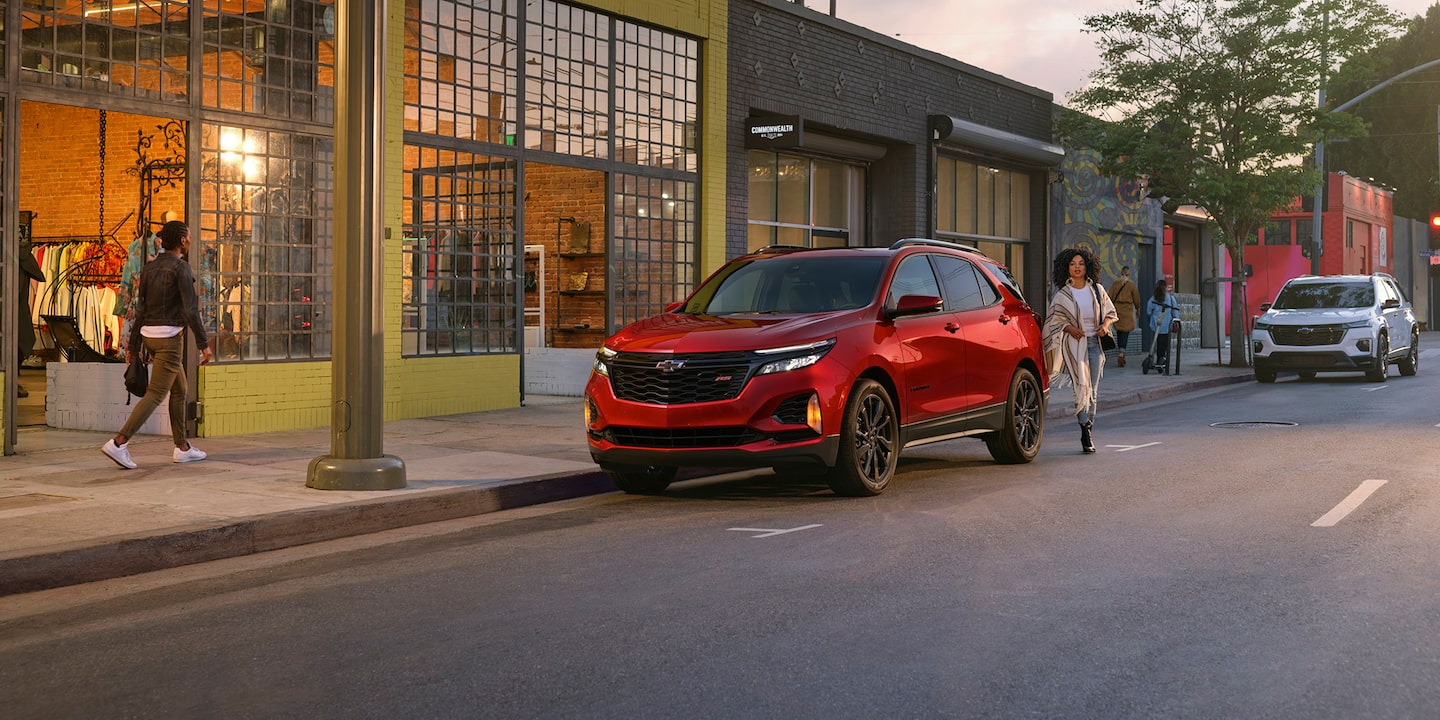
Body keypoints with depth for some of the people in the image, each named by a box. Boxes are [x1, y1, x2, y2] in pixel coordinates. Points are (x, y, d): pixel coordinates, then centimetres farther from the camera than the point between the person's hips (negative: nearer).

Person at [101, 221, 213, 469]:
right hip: (170, 336, -8)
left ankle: (182, 448, 19)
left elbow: (141, 311, 12)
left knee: (180, 390, 17)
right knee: (156, 394, -9)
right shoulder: (181, 268, -10)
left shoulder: (149, 268, 12)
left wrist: (133, 347, 14)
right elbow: (190, 309, -17)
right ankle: (118, 443, -19)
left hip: (149, 335, 8)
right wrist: (204, 344, -14)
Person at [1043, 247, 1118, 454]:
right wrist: (1069, 328, -16)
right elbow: (1053, 320, 2)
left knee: (1092, 390, 4)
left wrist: (1105, 325, -2)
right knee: (1082, 385, -18)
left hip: (1095, 343, 3)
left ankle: (1088, 433, 12)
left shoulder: (1097, 289, 9)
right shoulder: (1062, 295, 1)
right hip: (1075, 343, -3)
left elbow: (1110, 311, 18)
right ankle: (1085, 430, -17)